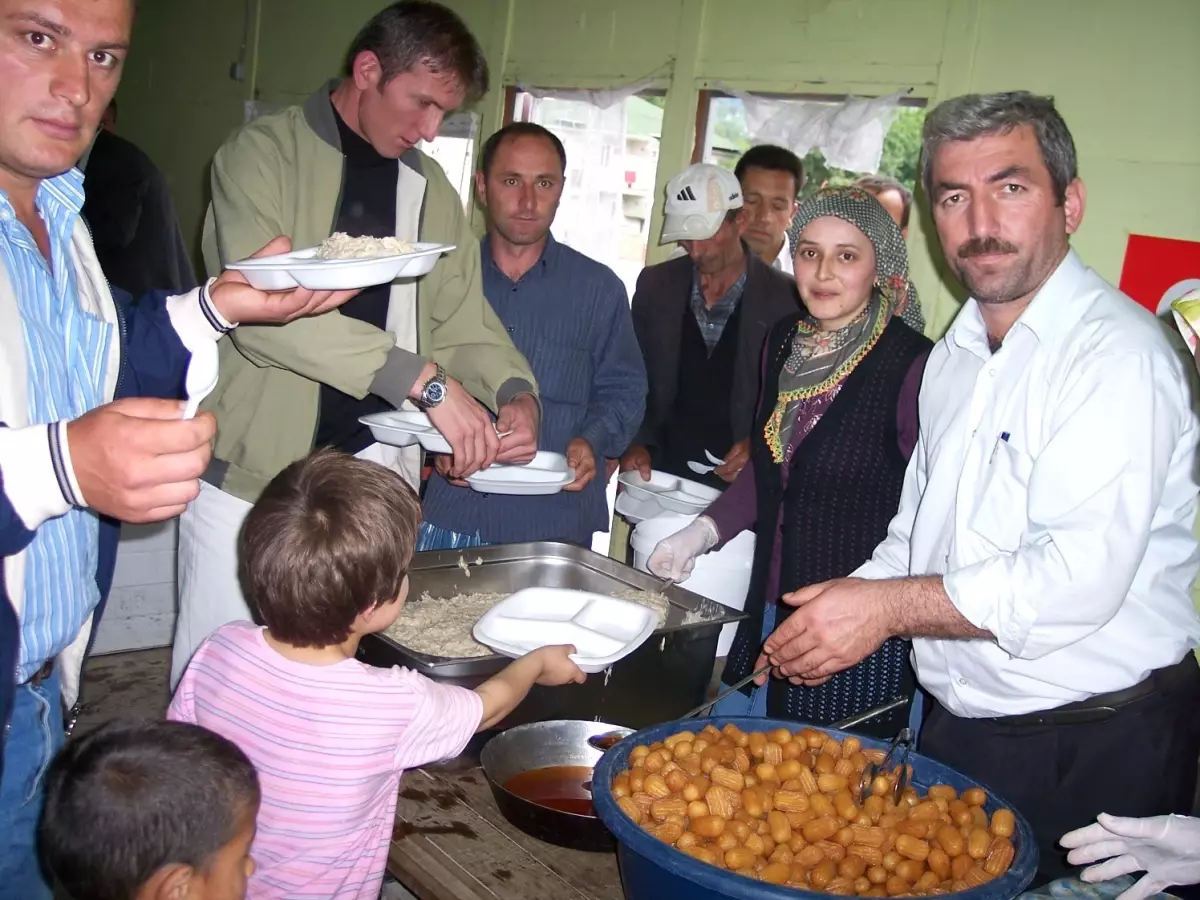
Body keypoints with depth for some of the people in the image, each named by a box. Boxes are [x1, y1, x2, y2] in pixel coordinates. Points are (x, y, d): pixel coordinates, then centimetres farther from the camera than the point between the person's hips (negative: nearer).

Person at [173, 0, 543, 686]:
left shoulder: (432, 189, 12)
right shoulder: (265, 153, -6)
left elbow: (462, 315, 14)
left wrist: (514, 392, -8)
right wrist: (426, 381, -25)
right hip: (253, 468, -4)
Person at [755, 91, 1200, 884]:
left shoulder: (1119, 352, -17)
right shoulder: (955, 353, 10)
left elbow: (1082, 573, -27)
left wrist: (891, 605, -21)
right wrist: (845, 610, 4)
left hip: (1092, 754, -7)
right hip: (958, 729, 7)